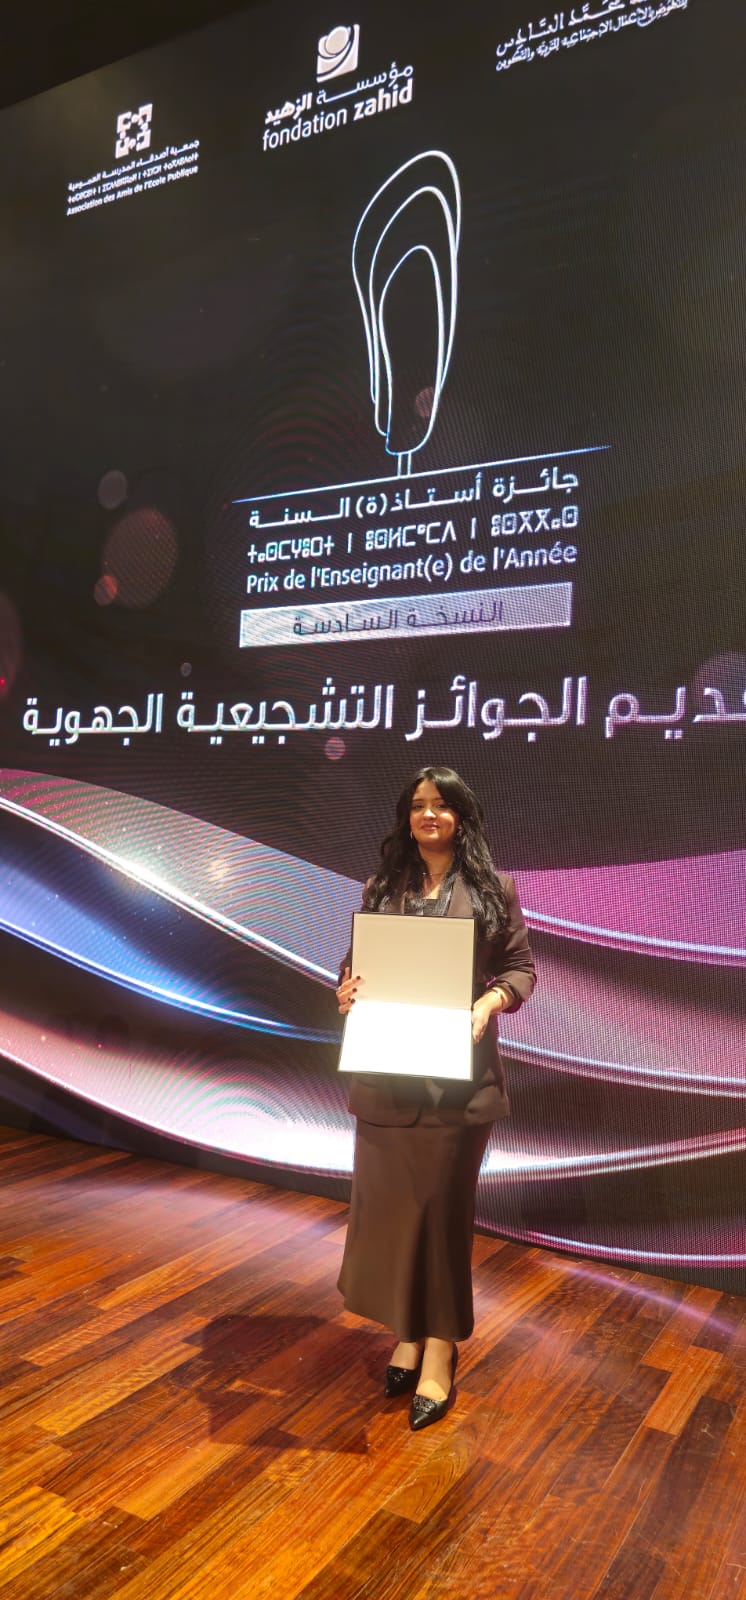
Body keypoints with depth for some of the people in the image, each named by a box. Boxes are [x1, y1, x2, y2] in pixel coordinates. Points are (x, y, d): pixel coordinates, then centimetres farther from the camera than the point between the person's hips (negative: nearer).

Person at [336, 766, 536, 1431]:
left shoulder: (493, 888, 2)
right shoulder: (382, 888, 9)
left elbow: (521, 967, 2)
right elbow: (355, 959, 12)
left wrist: (489, 1004, -16)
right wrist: (347, 987, -9)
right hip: (385, 1070, 3)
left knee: (442, 1205, 2)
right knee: (389, 1201, 9)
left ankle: (439, 1351, 16)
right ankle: (408, 1333, 27)